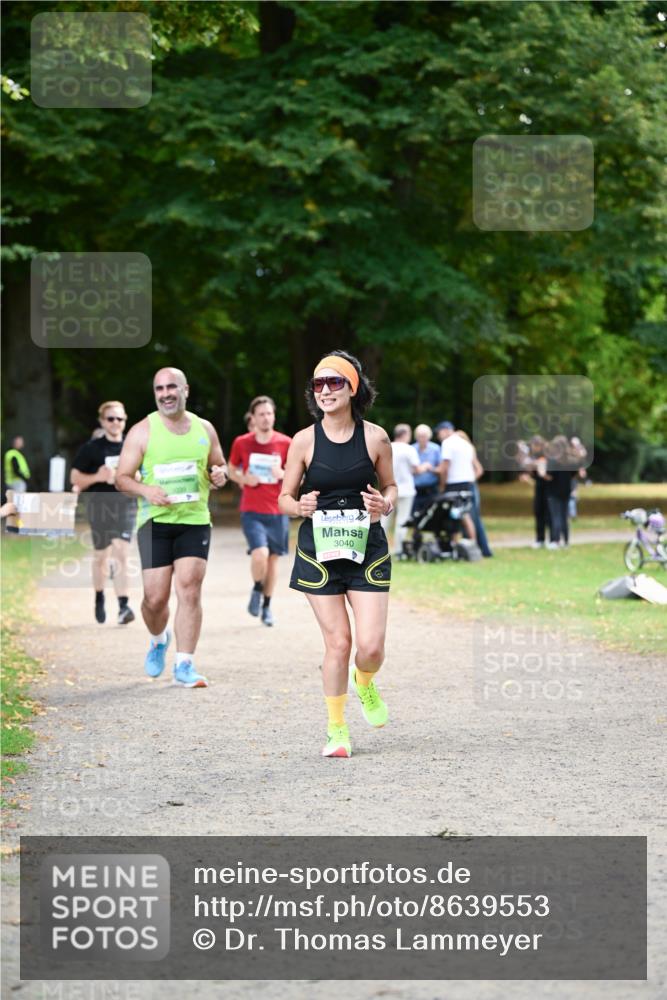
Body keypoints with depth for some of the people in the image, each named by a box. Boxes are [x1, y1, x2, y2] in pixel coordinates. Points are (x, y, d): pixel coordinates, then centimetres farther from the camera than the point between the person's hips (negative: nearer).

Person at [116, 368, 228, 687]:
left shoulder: (204, 429, 9)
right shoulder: (142, 431, 0)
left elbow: (219, 466, 21)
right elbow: (122, 477, 0)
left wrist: (219, 475, -3)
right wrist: (145, 490, -19)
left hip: (195, 520, 1)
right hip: (155, 521, -1)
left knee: (189, 590, -11)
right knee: (155, 597, -1)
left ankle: (184, 666, -7)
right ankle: (159, 639, 33)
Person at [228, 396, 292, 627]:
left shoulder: (285, 443, -2)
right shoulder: (241, 443, -1)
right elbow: (231, 469, 14)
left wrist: (283, 474, -15)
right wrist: (243, 478, -7)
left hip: (278, 511, 1)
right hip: (252, 510, -1)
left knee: (273, 558, 8)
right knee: (260, 553, -19)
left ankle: (267, 606, 25)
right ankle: (257, 590, 10)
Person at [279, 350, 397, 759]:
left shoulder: (375, 437, -1)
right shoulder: (305, 440, -2)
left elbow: (390, 486, 13)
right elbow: (285, 498, 6)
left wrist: (385, 504, -9)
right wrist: (300, 506, -17)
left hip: (367, 547, 0)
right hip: (319, 550, 0)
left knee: (371, 645, -7)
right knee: (338, 641, -4)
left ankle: (365, 683, 30)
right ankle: (337, 729, 12)